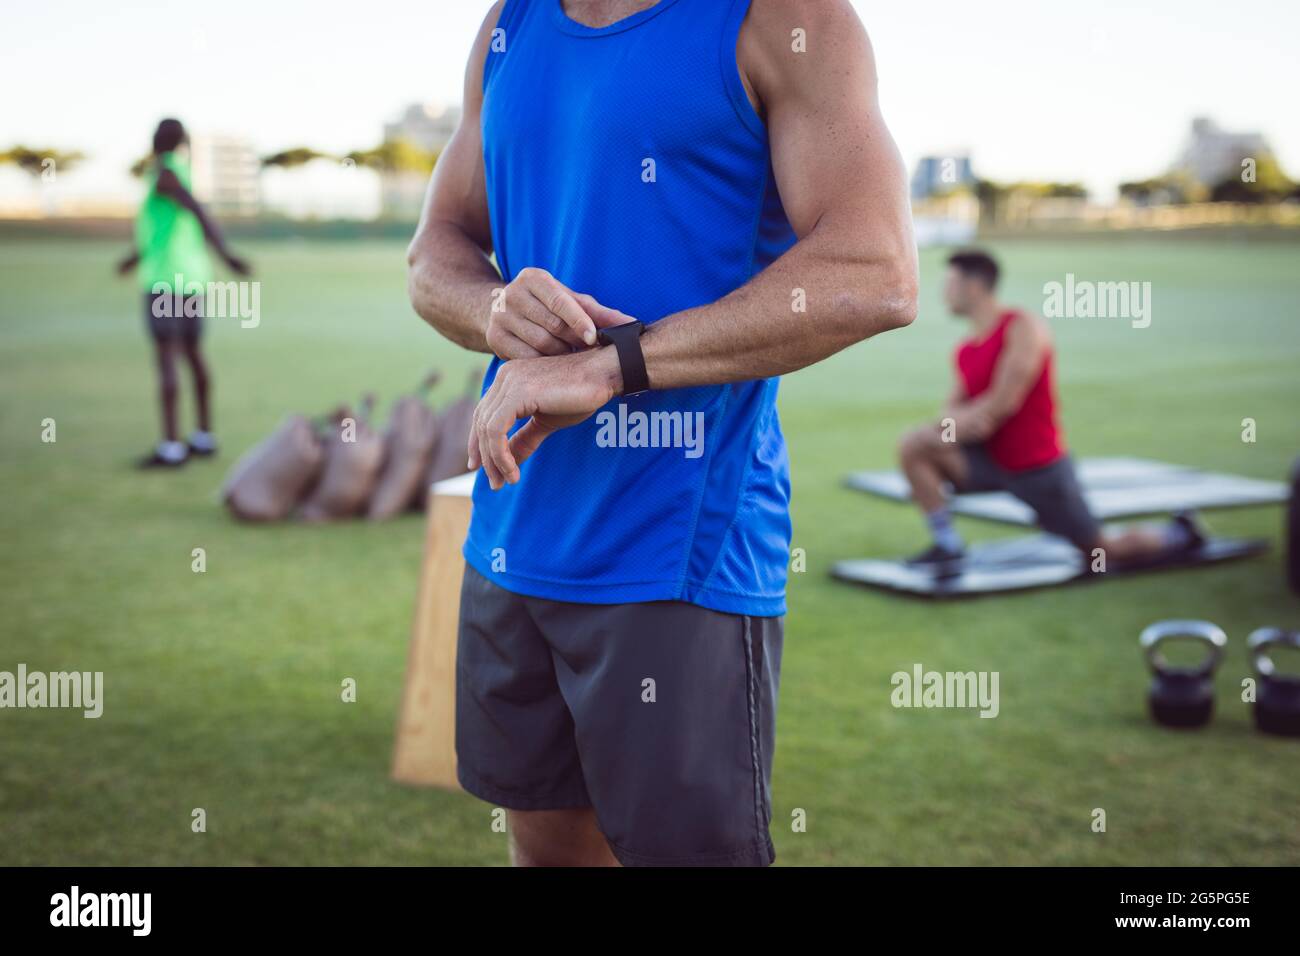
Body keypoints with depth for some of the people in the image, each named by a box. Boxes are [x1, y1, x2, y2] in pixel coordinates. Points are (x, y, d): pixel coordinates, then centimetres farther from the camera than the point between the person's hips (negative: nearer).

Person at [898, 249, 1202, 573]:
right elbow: (954, 410, 3)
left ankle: (1179, 534, 33)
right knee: (913, 446, -13)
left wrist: (947, 426, -14)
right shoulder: (965, 351, 5)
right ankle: (948, 546, -10)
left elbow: (1003, 403, -23)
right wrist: (951, 423, -21)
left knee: (1107, 551, 5)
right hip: (993, 460, 6)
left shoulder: (1023, 327, -17)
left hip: (1039, 469, -6)